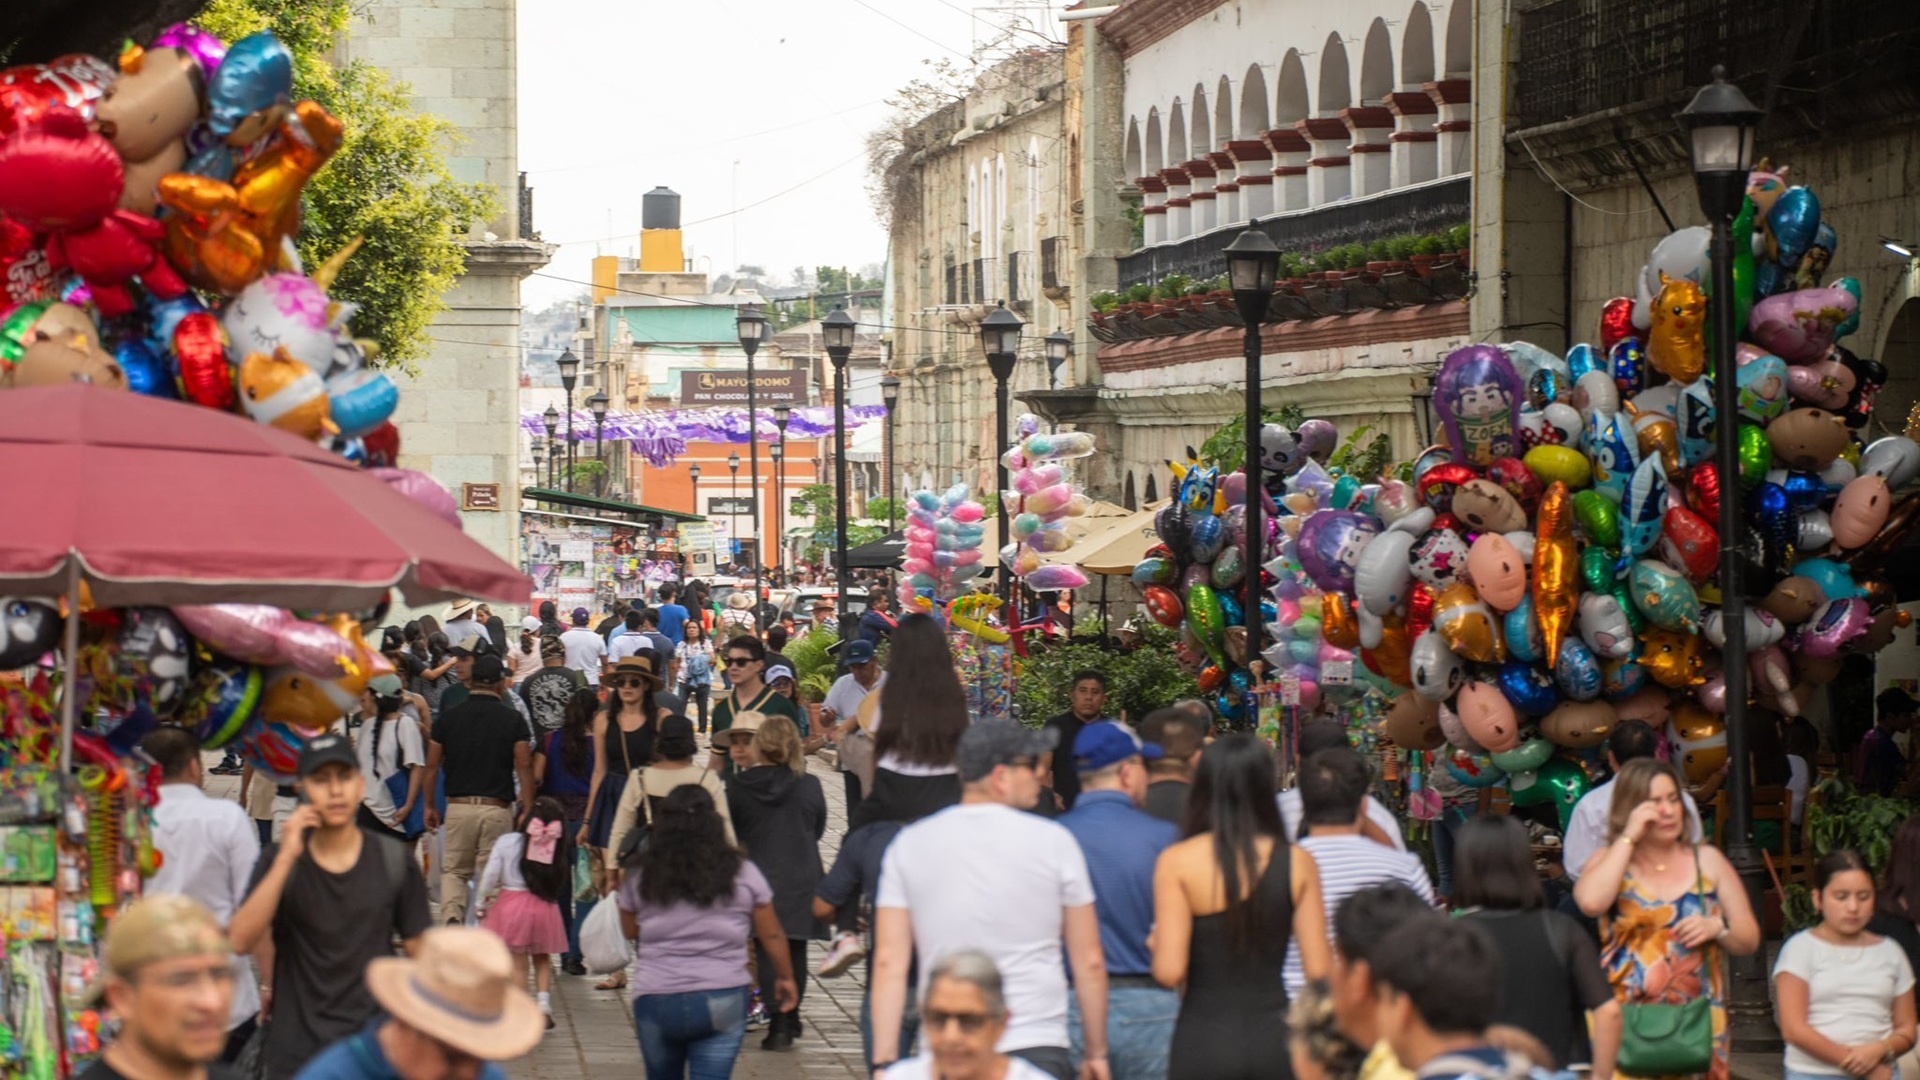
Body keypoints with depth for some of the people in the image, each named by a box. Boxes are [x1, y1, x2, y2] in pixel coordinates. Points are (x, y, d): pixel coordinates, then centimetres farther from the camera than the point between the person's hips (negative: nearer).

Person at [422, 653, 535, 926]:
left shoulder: (448, 718, 4)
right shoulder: (512, 719, -2)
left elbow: (432, 766, 7)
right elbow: (524, 766, -5)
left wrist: (430, 806, 17)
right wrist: (527, 810, 1)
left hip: (458, 806, 1)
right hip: (497, 809, -1)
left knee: (453, 870, 12)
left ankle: (452, 916, -14)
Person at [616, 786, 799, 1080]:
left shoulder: (640, 876, -2)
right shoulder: (742, 873, -2)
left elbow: (630, 931, 13)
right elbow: (771, 935, 6)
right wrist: (785, 977, 22)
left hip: (656, 999, 1)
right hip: (722, 999, -1)